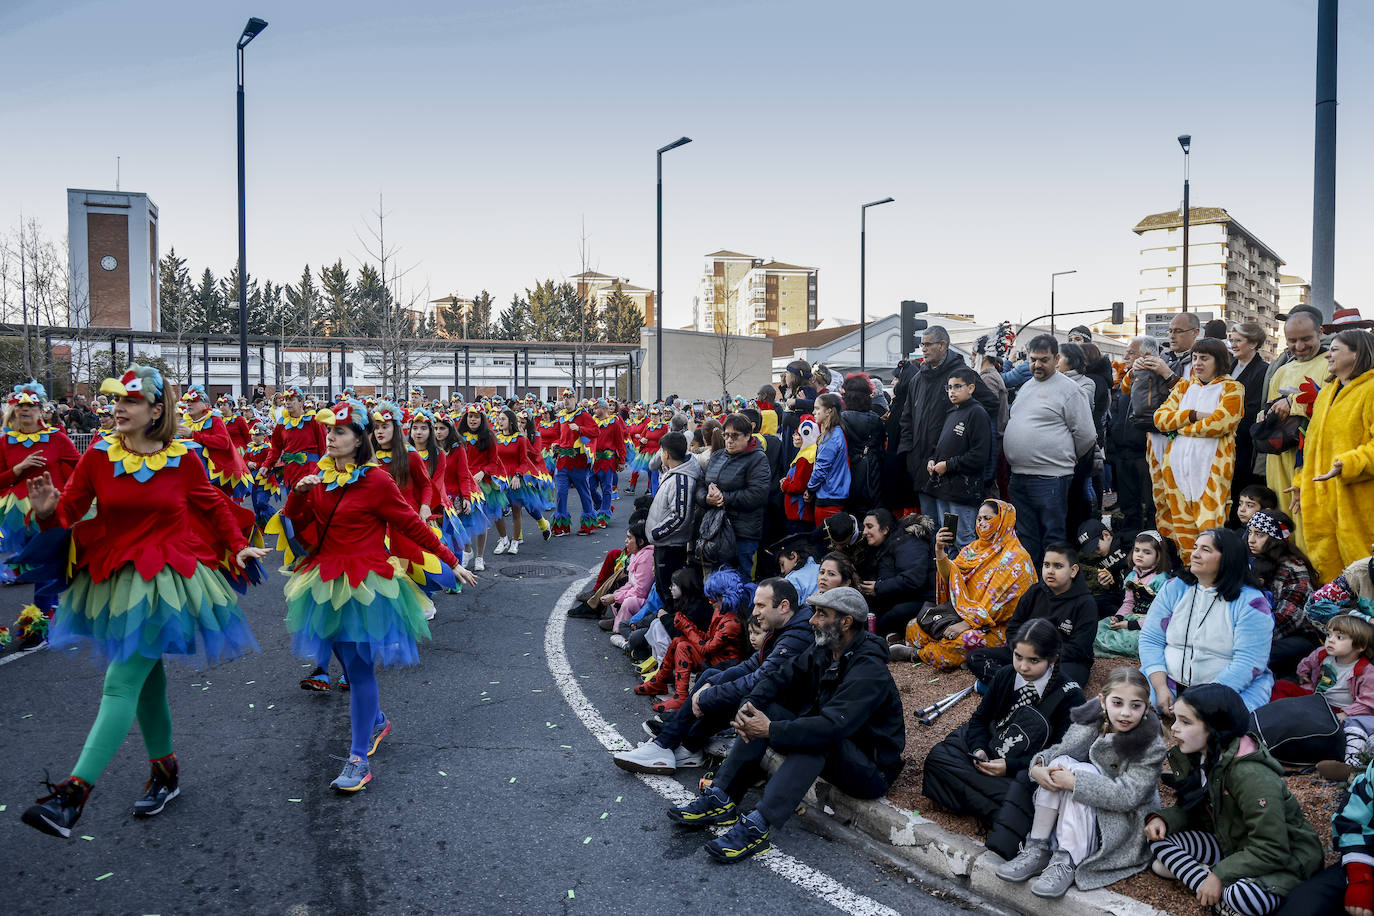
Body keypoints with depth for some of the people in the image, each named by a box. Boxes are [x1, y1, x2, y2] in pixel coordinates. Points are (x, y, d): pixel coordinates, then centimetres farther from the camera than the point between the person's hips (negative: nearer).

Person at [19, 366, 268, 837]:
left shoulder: (184, 460, -5)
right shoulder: (98, 457, -1)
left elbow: (214, 505, 8)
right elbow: (70, 510, 0)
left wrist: (238, 547, 2)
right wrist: (48, 511, -22)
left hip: (164, 581, -4)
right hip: (114, 579, 4)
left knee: (122, 682, -12)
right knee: (145, 679, 17)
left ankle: (75, 790, -12)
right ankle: (164, 771, 35)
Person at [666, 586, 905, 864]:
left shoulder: (869, 670, -25)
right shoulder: (823, 652, 2)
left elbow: (833, 726, -37)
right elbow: (780, 679, 1)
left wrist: (771, 731, -36)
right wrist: (749, 705, -20)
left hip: (871, 771, -8)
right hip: (828, 748, 8)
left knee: (815, 738, -36)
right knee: (766, 708, -7)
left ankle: (758, 826, -38)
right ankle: (721, 799, -13)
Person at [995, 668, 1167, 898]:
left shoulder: (1151, 745, -20)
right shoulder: (1091, 720, -7)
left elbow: (1127, 796, -27)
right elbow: (1059, 750, -1)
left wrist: (1074, 781, -33)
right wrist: (1038, 767, -24)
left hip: (1126, 817, -5)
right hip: (1083, 811, 5)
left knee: (1082, 771, -29)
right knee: (1060, 763, -22)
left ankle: (1066, 863, -32)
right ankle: (1036, 851, -19)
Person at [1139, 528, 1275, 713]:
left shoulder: (1250, 602, -5)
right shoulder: (1174, 588, 7)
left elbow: (1247, 664, -14)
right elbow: (1150, 640, 3)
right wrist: (1161, 688, -12)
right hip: (1169, 683, 3)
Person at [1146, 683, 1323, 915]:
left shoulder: (1251, 775, -30)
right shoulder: (1196, 759, -4)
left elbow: (1271, 851, -28)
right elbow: (1188, 809, 8)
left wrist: (1219, 875, -26)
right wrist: (1162, 819, -14)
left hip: (1284, 858, -8)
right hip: (1234, 845, 8)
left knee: (1243, 897, -39)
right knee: (1159, 838, -9)